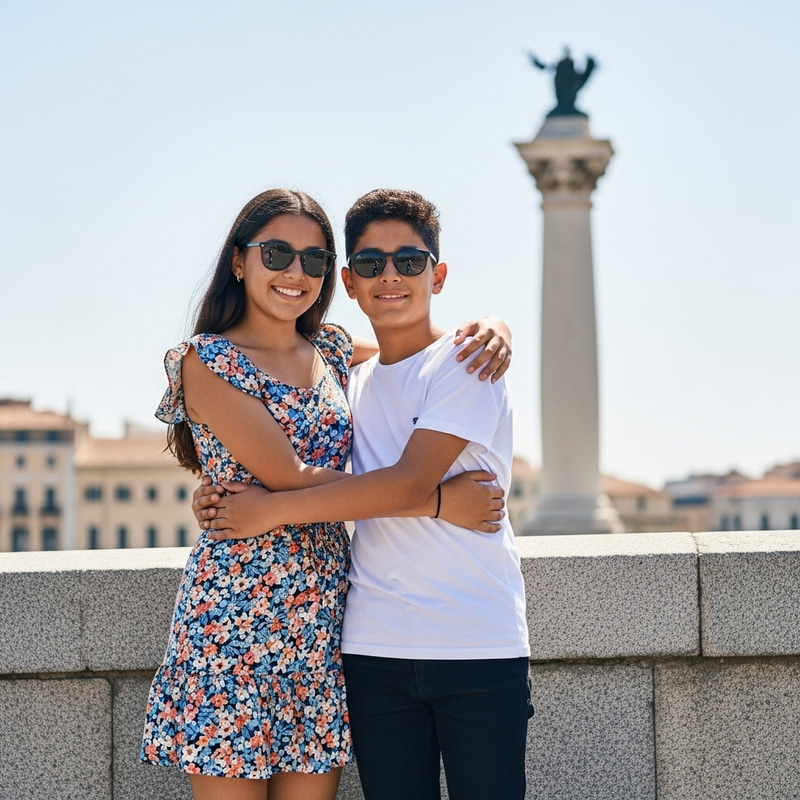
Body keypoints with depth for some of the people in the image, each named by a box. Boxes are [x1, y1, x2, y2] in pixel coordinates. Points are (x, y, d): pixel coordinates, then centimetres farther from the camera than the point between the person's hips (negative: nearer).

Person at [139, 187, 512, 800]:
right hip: (235, 613, -5)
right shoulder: (208, 361, -6)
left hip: (324, 615, 5)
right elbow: (293, 479, -15)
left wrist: (486, 332, 1)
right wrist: (437, 499, -17)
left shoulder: (332, 351, 11)